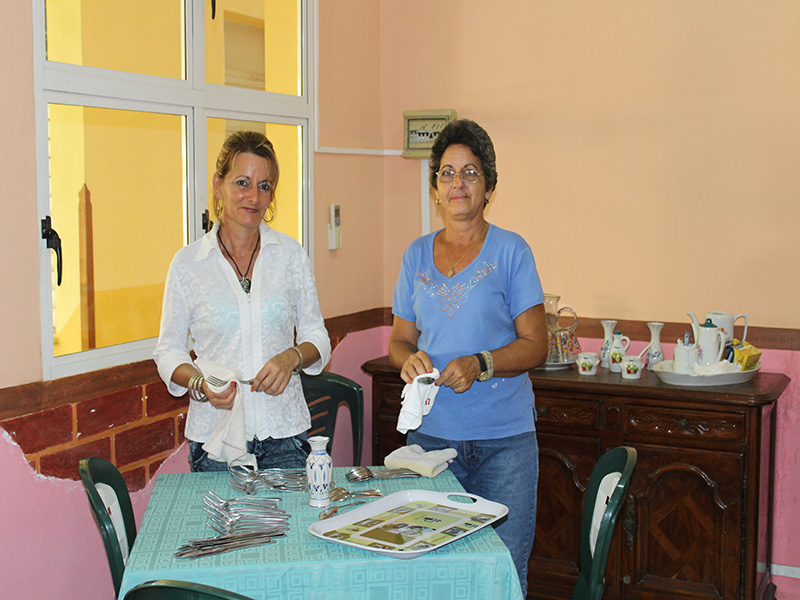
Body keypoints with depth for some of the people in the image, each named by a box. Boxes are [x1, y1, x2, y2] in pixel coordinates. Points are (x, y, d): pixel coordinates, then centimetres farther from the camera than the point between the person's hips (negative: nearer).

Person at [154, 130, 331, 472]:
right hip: (215, 433, -1)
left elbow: (316, 336, 10)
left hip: (285, 431, 1)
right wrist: (199, 383, -14)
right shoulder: (187, 263, 0)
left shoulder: (292, 256, 3)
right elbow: (168, 350, 6)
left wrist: (292, 358, -12)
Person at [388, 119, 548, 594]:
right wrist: (409, 359, -10)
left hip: (503, 437, -3)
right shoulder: (417, 255, 10)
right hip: (431, 431, 3)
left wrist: (479, 365, -20)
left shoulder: (511, 251, -1)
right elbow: (399, 340, 13)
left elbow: (536, 345, -4)